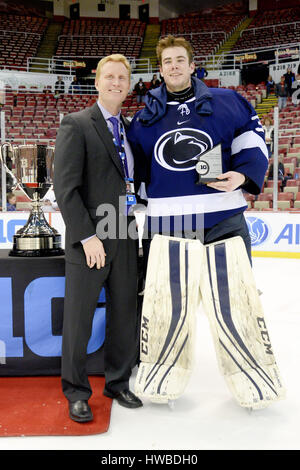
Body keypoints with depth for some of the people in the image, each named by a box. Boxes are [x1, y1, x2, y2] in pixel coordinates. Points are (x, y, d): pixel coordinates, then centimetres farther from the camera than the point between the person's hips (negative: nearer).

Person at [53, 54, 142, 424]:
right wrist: (87, 236, -17)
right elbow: (65, 187, -12)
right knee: (79, 317, 5)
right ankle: (76, 392, 23)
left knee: (124, 314, 12)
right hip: (89, 240, -5)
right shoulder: (76, 125, -4)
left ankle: (118, 382, 30)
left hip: (125, 240, 6)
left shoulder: (131, 130, 14)